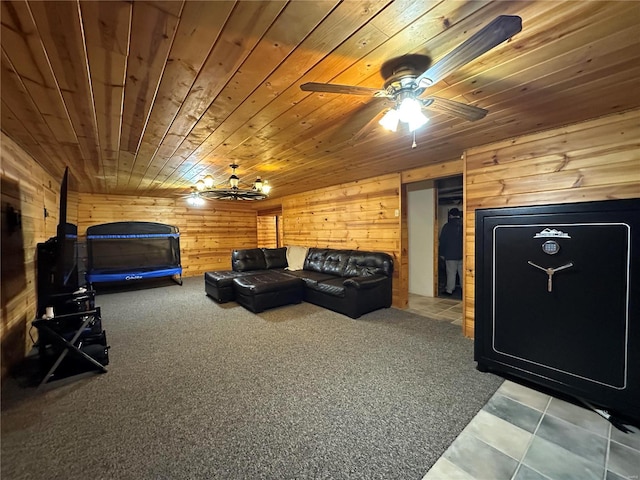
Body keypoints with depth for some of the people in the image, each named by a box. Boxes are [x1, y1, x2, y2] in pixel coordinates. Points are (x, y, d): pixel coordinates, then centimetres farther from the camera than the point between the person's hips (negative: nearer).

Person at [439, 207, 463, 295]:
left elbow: (442, 241, -6)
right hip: (462, 254, 4)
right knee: (462, 273, 10)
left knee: (451, 273, 1)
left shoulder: (447, 226, -6)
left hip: (450, 255, -3)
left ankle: (449, 289, 7)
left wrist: (441, 253, 2)